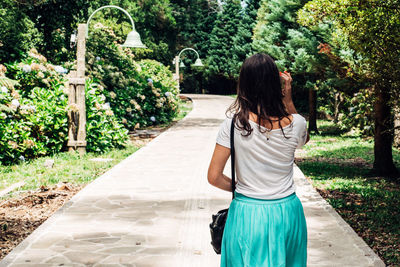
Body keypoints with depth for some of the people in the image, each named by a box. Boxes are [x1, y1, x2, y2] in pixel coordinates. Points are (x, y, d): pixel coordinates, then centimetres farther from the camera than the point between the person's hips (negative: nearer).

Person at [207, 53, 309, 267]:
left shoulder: (234, 123, -15)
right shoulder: (295, 124, -11)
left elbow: (214, 177, -12)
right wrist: (288, 99, 6)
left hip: (246, 213, -1)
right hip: (286, 212, 2)